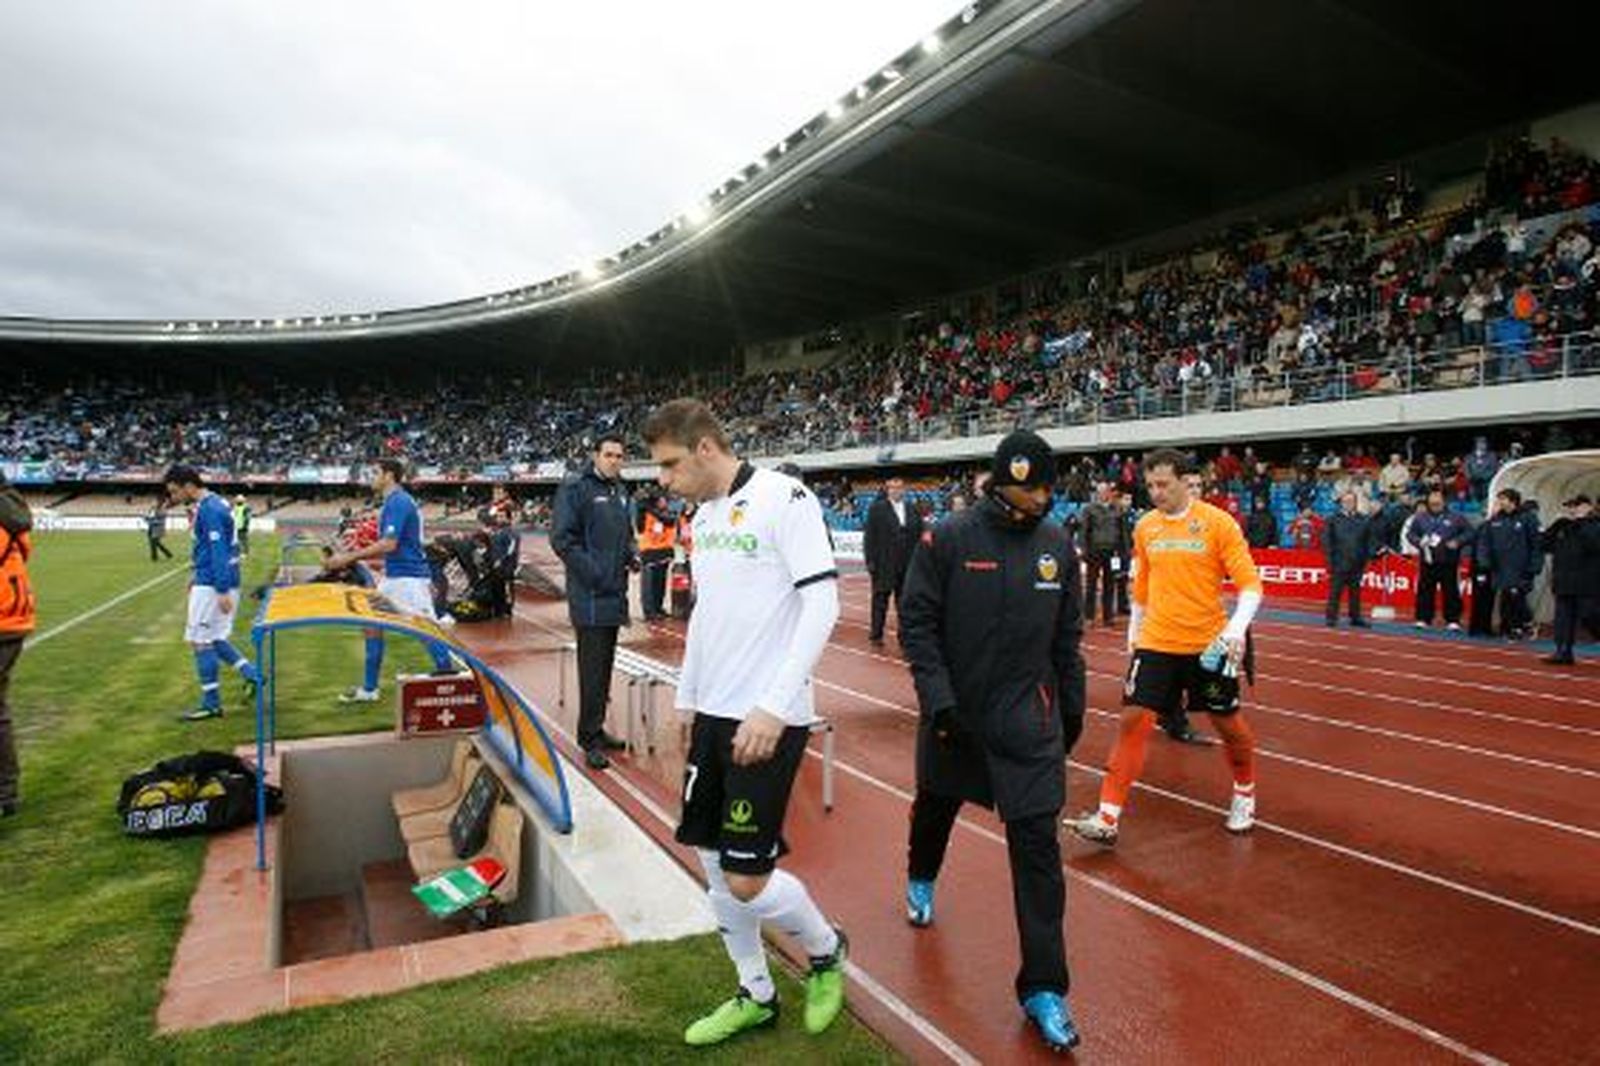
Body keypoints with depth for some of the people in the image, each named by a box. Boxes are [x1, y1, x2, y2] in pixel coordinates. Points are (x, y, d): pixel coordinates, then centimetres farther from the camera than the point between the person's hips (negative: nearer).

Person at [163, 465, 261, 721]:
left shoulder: (208, 510, -18)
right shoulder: (214, 504, 13)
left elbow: (218, 551, -22)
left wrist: (222, 591, -24)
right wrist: (198, 577, 25)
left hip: (212, 585, -10)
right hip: (211, 582, 10)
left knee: (200, 641, 0)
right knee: (213, 639, 15)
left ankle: (211, 704, 7)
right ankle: (251, 674, 13)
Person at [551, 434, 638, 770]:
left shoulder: (621, 492, 15)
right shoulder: (576, 489, -8)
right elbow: (562, 538, -14)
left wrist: (633, 552, 5)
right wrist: (593, 571, -19)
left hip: (616, 592, 8)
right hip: (589, 594, -8)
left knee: (605, 664, 14)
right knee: (592, 667, -6)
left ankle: (597, 729, 25)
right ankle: (590, 739, 2)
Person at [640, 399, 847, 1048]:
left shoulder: (784, 498, -14)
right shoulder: (704, 514, 11)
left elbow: (823, 604, -19)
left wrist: (773, 708, -22)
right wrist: (687, 698, 20)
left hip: (769, 720, -8)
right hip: (713, 714, 8)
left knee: (746, 880, -4)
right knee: (713, 863, 13)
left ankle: (825, 951, 27)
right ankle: (756, 996, 33)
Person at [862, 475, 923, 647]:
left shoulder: (912, 510, 9)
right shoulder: (877, 509, -2)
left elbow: (919, 535, 9)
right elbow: (870, 537, -5)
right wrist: (870, 560, -10)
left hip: (908, 563, 3)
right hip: (884, 564, -3)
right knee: (881, 599, 5)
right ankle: (876, 634, 14)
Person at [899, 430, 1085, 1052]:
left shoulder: (1058, 547, -1)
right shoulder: (949, 540, -12)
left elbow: (1068, 637, 9)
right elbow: (917, 623, -10)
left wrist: (1073, 707, 12)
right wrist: (938, 699, -17)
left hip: (1029, 721, 1)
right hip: (955, 713, -1)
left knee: (1037, 844, -2)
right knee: (936, 806, 22)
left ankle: (1043, 988, 10)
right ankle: (921, 880, 56)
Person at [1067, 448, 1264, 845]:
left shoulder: (1218, 523, -8)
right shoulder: (1145, 527, 5)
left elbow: (1249, 584, -9)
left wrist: (1237, 628, -25)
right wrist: (1133, 634, 20)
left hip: (1208, 645, -2)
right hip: (1155, 644, 3)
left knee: (1228, 723, 12)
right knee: (1133, 719, -6)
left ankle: (1244, 794, 42)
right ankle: (1108, 819, -3)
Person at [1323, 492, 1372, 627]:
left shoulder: (1363, 520, 8)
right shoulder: (1333, 520, 1)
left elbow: (1368, 541, 11)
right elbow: (1327, 541, 1)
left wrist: (1366, 557, 1)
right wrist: (1330, 559, -6)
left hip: (1357, 564, 3)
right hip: (1339, 564, -3)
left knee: (1355, 591, 9)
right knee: (1335, 591, -1)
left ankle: (1355, 617, 17)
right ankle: (1332, 618, 4)